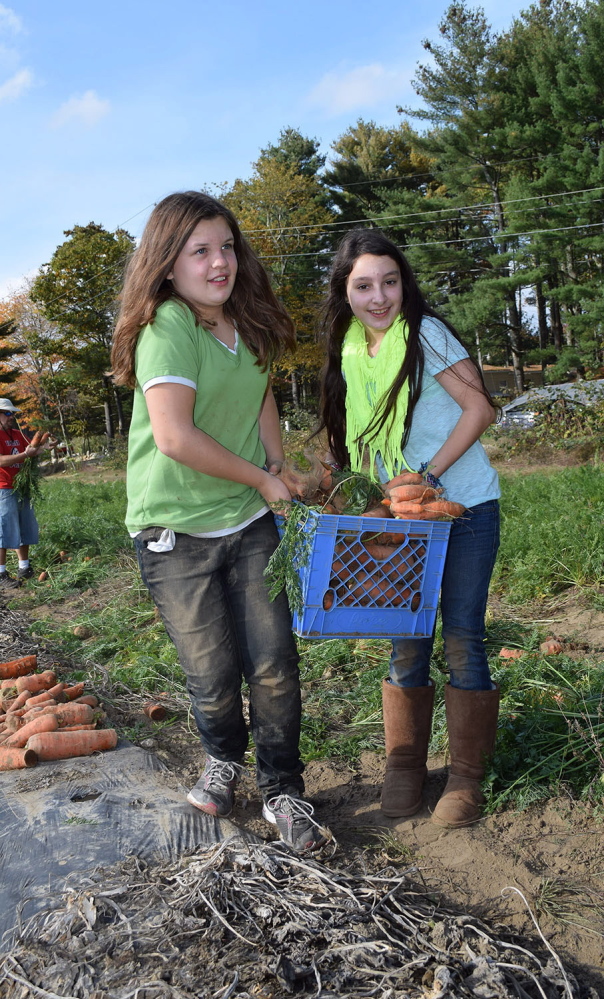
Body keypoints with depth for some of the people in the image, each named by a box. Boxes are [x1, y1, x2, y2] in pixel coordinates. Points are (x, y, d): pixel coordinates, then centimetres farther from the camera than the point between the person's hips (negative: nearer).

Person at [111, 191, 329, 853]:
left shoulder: (247, 324, 6)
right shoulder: (167, 327, -17)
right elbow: (175, 436, -24)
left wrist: (278, 466, 5)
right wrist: (262, 480, -12)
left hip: (251, 523, 6)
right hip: (177, 534, -5)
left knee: (275, 665, 4)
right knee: (214, 675, 5)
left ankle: (282, 792, 24)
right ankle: (223, 758, 38)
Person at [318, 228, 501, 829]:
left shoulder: (426, 334, -10)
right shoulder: (349, 353, 5)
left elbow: (480, 409, -12)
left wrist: (428, 475, -18)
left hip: (464, 508, -4)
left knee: (462, 642, 1)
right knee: (406, 644, 8)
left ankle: (466, 775, 16)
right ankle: (403, 767, 23)